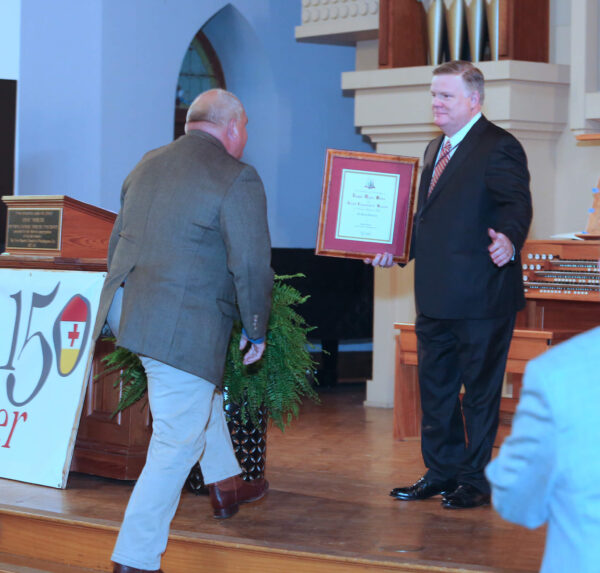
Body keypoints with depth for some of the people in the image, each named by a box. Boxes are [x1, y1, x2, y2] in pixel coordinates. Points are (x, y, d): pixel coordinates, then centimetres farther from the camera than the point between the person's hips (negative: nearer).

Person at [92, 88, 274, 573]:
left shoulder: (147, 165, 13)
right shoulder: (238, 179, -11)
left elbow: (117, 242, 21)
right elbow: (251, 265, -13)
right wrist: (257, 330, 1)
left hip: (124, 309, 9)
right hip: (183, 326, -9)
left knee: (203, 388, 32)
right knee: (177, 443, 0)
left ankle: (225, 483, 45)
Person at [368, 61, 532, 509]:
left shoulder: (498, 147, -10)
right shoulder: (436, 149, 17)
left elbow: (517, 205, -21)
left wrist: (508, 240, -40)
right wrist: (397, 250, 12)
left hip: (480, 296, -9)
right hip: (436, 296, 9)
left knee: (479, 389, 2)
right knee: (435, 387, 16)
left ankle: (476, 480, 11)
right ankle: (442, 472, 27)